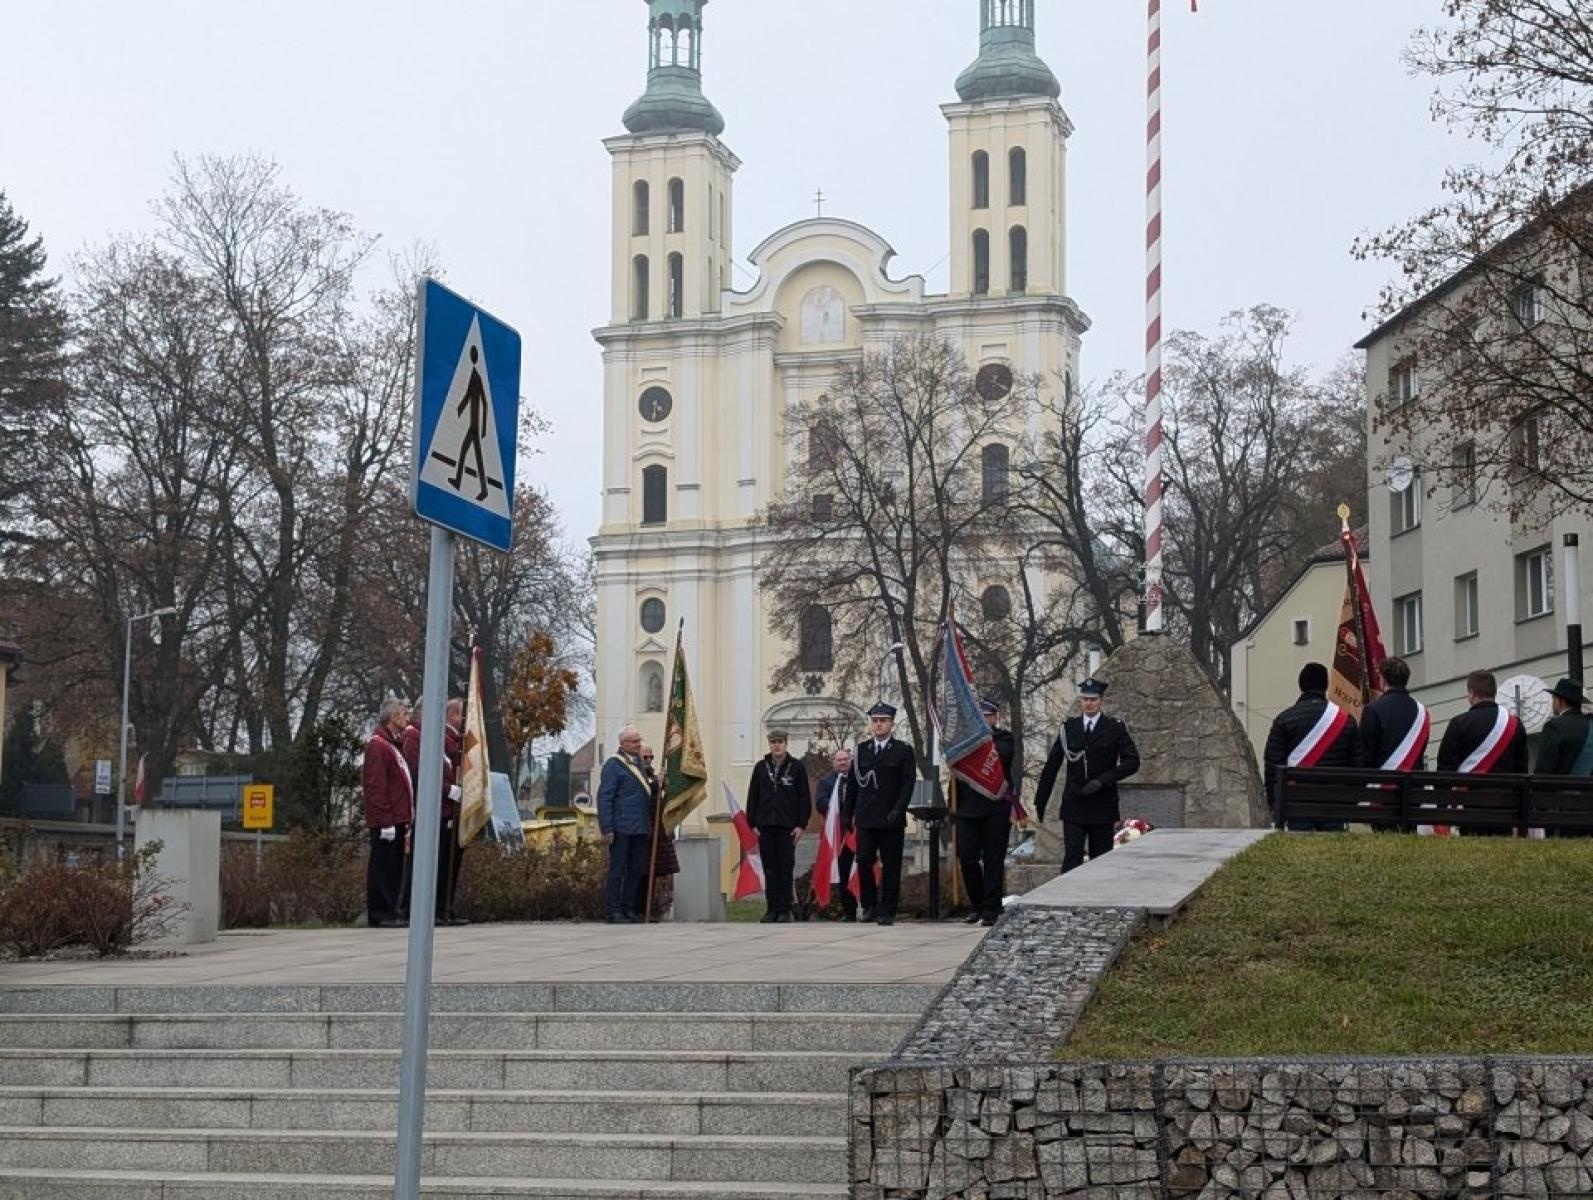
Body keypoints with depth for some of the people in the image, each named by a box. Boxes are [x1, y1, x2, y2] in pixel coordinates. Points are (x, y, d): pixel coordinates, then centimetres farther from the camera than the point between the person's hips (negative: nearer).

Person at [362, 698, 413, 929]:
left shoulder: (394, 744, 20)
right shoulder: (378, 745, -12)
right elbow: (375, 786, -18)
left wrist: (407, 820, 18)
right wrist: (385, 821, -22)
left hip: (397, 819, 10)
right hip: (386, 821, -10)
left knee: (394, 867, 11)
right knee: (382, 866, -6)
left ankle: (391, 912, 15)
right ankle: (379, 914, -3)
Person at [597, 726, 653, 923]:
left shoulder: (638, 762, 17)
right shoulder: (613, 765, -8)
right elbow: (604, 798, -12)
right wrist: (607, 829, -18)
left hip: (640, 829, 8)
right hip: (621, 829, -8)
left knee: (637, 870, 10)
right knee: (617, 869, -4)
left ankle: (629, 909, 17)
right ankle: (612, 911, 0)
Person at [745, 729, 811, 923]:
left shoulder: (797, 767, 3)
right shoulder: (761, 767, 10)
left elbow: (804, 798, 2)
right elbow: (752, 797, 11)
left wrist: (801, 825, -5)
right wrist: (753, 824, 4)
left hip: (787, 827, -2)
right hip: (765, 827, 2)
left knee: (786, 869, -1)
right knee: (770, 869, 3)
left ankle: (784, 910, 3)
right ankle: (771, 908, 7)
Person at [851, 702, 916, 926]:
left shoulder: (903, 751, 4)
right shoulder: (860, 750, 13)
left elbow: (907, 784, -2)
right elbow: (853, 783, 15)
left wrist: (897, 811, -12)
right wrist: (850, 813, 11)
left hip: (891, 820, -2)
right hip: (865, 819, 2)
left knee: (891, 866, 0)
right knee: (864, 862, -5)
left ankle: (887, 912, 5)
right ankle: (870, 907, 10)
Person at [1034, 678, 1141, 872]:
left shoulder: (1115, 728, 1)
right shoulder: (1068, 728, 7)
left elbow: (1132, 761, -7)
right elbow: (1051, 766, 11)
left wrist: (1102, 780, -17)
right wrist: (1040, 801, 11)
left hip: (1102, 807, -1)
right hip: (1073, 807, 1)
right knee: (1072, 858, -9)